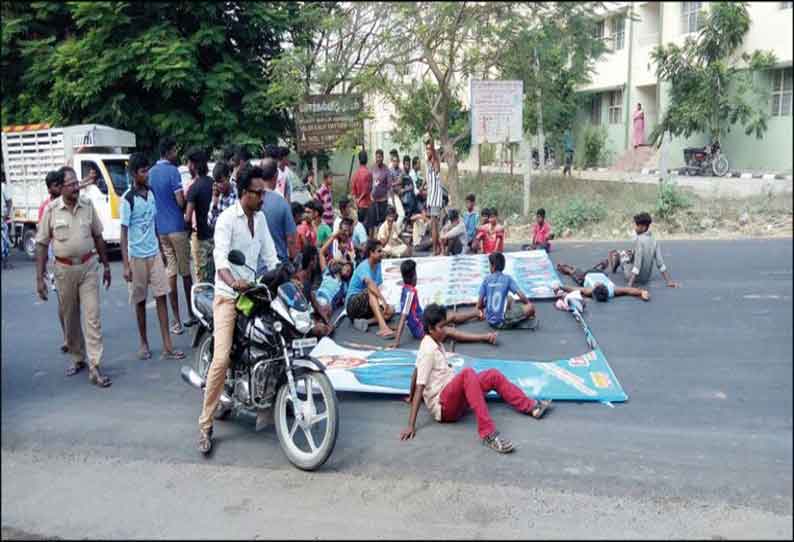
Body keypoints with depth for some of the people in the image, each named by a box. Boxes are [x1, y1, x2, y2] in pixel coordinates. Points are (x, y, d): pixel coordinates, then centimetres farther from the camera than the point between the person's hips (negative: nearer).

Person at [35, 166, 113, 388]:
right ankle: (78, 359, 31)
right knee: (70, 319, 13)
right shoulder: (51, 210, -6)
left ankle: (94, 368, -4)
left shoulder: (87, 205, -1)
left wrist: (106, 265, 11)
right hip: (64, 269, 0)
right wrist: (40, 277, -6)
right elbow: (41, 244, -2)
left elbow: (98, 236, 9)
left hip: (88, 266, 0)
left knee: (92, 317, -5)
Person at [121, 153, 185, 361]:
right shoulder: (128, 199, -12)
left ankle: (167, 347, -1)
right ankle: (143, 343, 22)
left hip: (154, 252, 5)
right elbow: (124, 232, -11)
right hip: (137, 256, -4)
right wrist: (126, 265, -14)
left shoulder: (151, 193, 5)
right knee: (140, 301, 7)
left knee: (161, 297, -1)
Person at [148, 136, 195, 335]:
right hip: (177, 227, -6)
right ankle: (192, 314, 18)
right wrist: (189, 193, 3)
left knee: (171, 274, 5)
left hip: (160, 229, 6)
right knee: (186, 273, 6)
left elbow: (151, 199, 17)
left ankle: (176, 322, 4)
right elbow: (181, 201, -16)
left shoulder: (151, 173, 10)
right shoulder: (172, 171, -12)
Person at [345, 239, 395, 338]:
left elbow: (377, 287, 5)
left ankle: (363, 321, -26)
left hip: (368, 304, 8)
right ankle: (382, 326, -50)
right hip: (353, 303, -8)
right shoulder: (364, 266, -19)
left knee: (390, 311, -14)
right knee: (371, 291, -36)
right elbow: (370, 284, -38)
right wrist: (383, 300, -47)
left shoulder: (378, 265, 6)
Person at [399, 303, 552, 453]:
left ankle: (532, 406, 12)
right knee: (467, 373, -35)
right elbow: (419, 387, -21)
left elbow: (416, 372, 21)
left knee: (493, 375, 8)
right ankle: (488, 434, -44)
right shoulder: (428, 351, -17)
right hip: (443, 407, -10)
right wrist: (411, 426, -22)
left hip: (454, 396, 10)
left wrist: (410, 397, 33)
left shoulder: (436, 344, 10)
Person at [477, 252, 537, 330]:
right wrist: (529, 304, 8)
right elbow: (522, 297, -12)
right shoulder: (507, 278, -6)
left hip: (490, 321, 4)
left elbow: (479, 306, -1)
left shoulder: (486, 279, 0)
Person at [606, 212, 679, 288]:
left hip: (634, 277, -7)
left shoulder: (639, 240, -23)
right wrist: (669, 281, -2)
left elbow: (637, 264, -28)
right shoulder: (654, 241, -4)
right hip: (646, 278, 7)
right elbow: (660, 264, -6)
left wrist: (630, 284, -29)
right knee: (629, 252, 29)